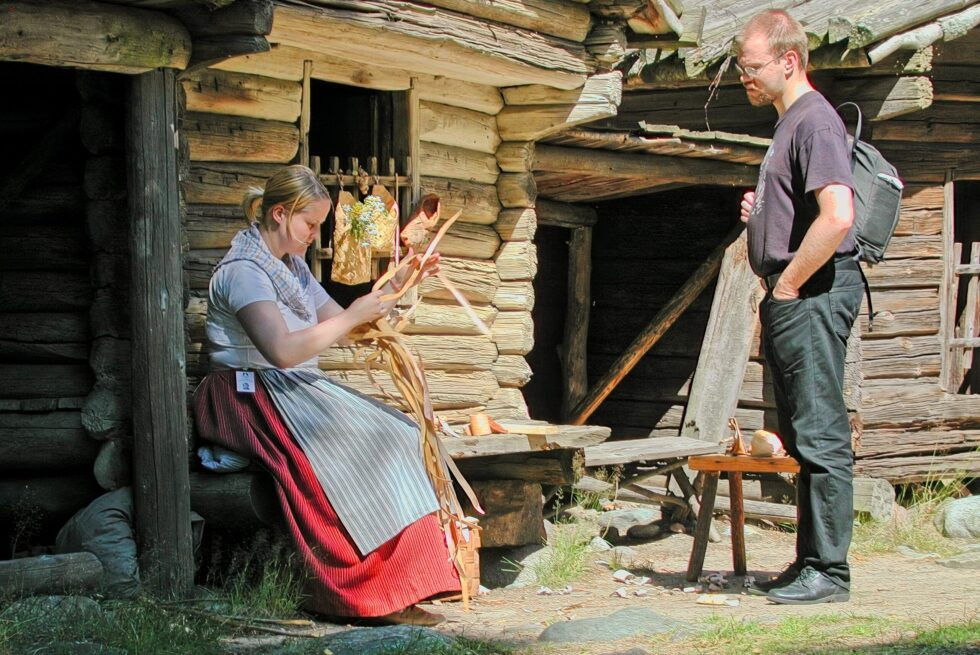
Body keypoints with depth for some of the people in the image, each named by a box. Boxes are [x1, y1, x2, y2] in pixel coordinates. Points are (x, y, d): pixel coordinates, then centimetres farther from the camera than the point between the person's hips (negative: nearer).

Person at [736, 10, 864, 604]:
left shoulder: (815, 120, -13)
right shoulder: (790, 122, 19)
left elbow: (838, 217, -26)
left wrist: (787, 286, -18)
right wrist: (759, 210, 11)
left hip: (813, 294, -11)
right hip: (793, 296, 11)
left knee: (821, 436, -9)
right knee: (804, 438, 14)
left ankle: (829, 571, -7)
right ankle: (812, 562, 20)